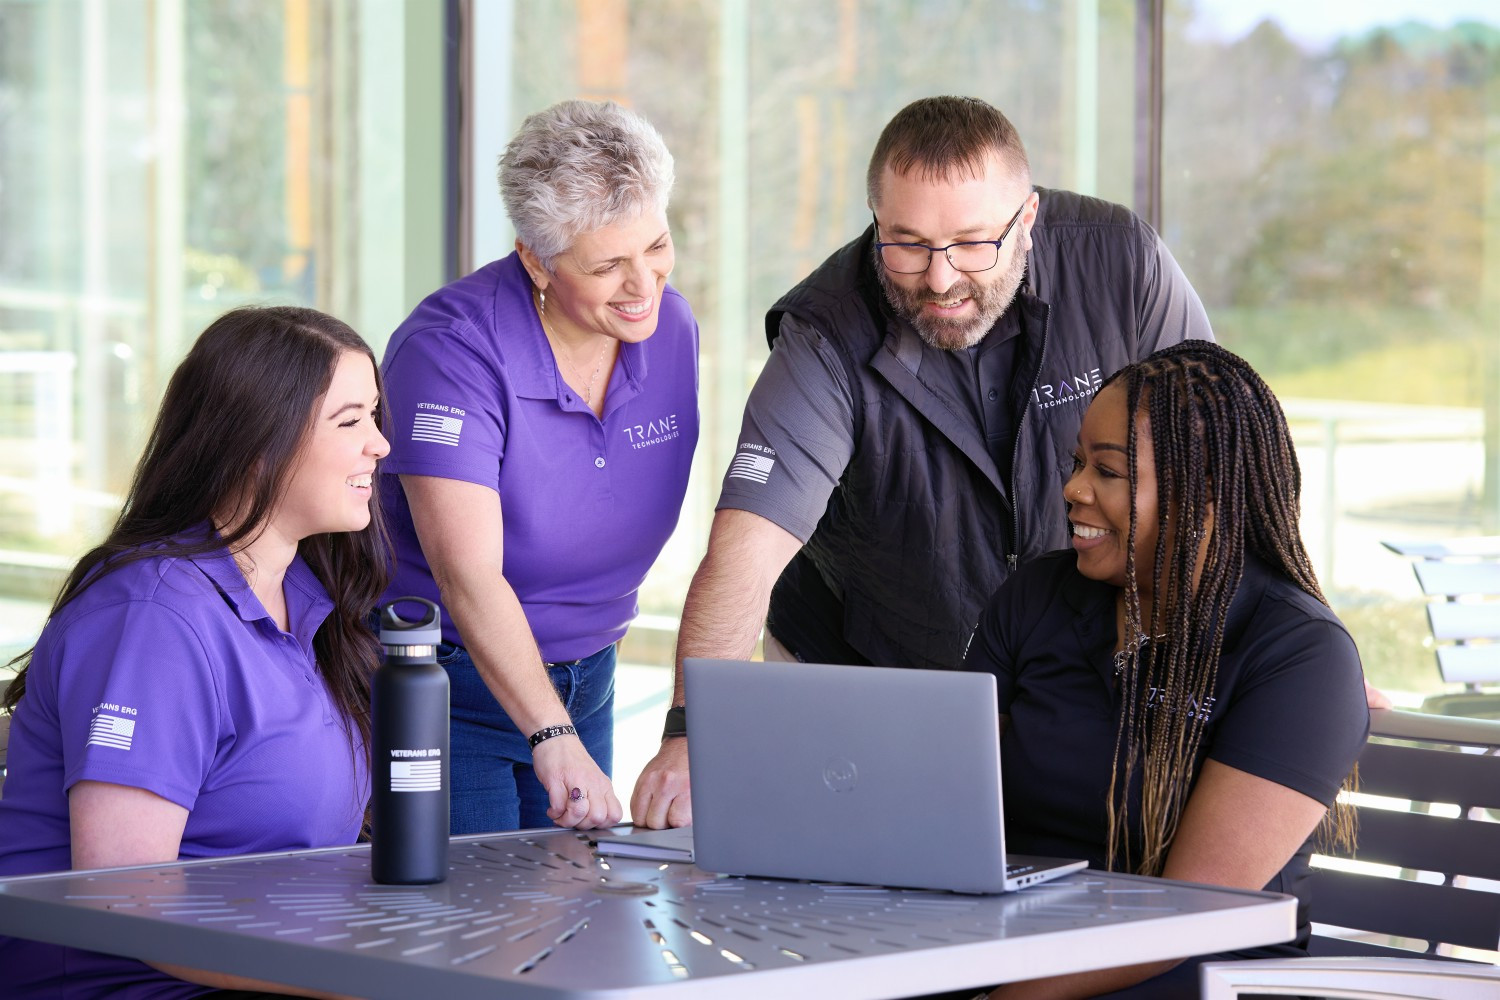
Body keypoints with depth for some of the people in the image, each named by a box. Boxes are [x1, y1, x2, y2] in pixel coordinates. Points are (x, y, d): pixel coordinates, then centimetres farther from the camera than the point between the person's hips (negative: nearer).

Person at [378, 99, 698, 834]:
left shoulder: (671, 327, -1)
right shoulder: (453, 348, -23)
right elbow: (467, 573, -31)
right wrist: (554, 739, -42)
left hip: (582, 684, 6)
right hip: (446, 684, -6)